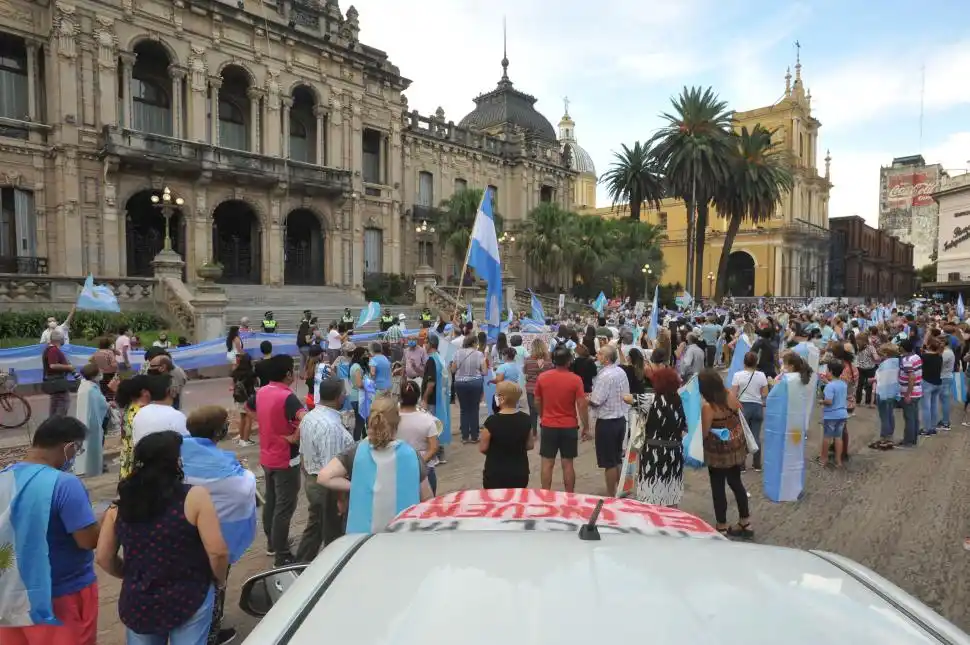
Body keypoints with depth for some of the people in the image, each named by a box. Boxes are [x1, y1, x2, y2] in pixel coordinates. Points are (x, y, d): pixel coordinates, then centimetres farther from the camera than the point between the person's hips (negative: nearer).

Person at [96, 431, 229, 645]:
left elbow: (104, 557, 2)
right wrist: (219, 581, 0)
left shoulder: (120, 504, -4)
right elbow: (218, 552, -20)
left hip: (137, 602, 4)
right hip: (189, 599, -4)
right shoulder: (194, 497, -18)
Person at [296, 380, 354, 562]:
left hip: (311, 479, 9)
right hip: (327, 484, -9)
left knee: (314, 526, 25)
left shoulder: (308, 417, 1)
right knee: (333, 533, 10)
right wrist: (341, 496, -20)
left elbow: (303, 451, 10)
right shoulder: (331, 425, -28)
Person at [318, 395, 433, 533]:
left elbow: (324, 477, -16)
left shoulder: (357, 452, -9)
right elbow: (427, 499, -3)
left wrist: (355, 487, -7)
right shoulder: (410, 454, -11)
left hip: (362, 530, 1)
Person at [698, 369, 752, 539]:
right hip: (736, 446, 7)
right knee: (736, 482, 21)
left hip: (718, 452, -7)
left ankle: (722, 527, 21)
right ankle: (745, 523, 32)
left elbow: (703, 433, -21)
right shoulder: (730, 396, -7)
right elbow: (740, 414, 10)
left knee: (718, 488, 9)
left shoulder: (707, 406, -26)